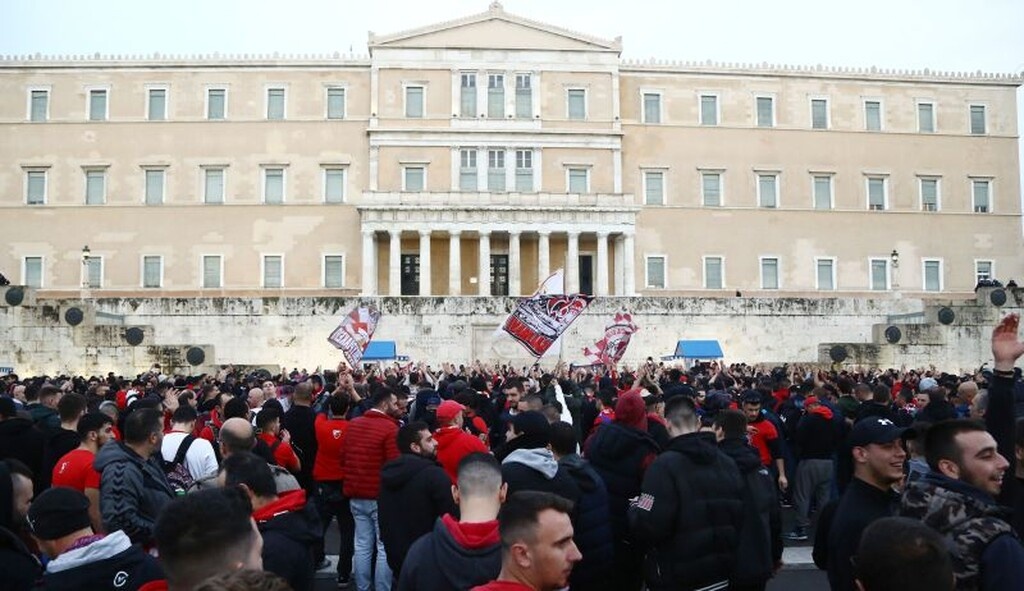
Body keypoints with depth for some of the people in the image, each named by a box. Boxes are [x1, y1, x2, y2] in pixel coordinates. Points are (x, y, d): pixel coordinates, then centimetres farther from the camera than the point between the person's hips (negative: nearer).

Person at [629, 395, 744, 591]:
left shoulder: (666, 464, -19)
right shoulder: (728, 463, 3)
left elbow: (647, 528, -24)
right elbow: (741, 516, 11)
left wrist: (635, 507, -4)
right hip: (721, 575, 6)